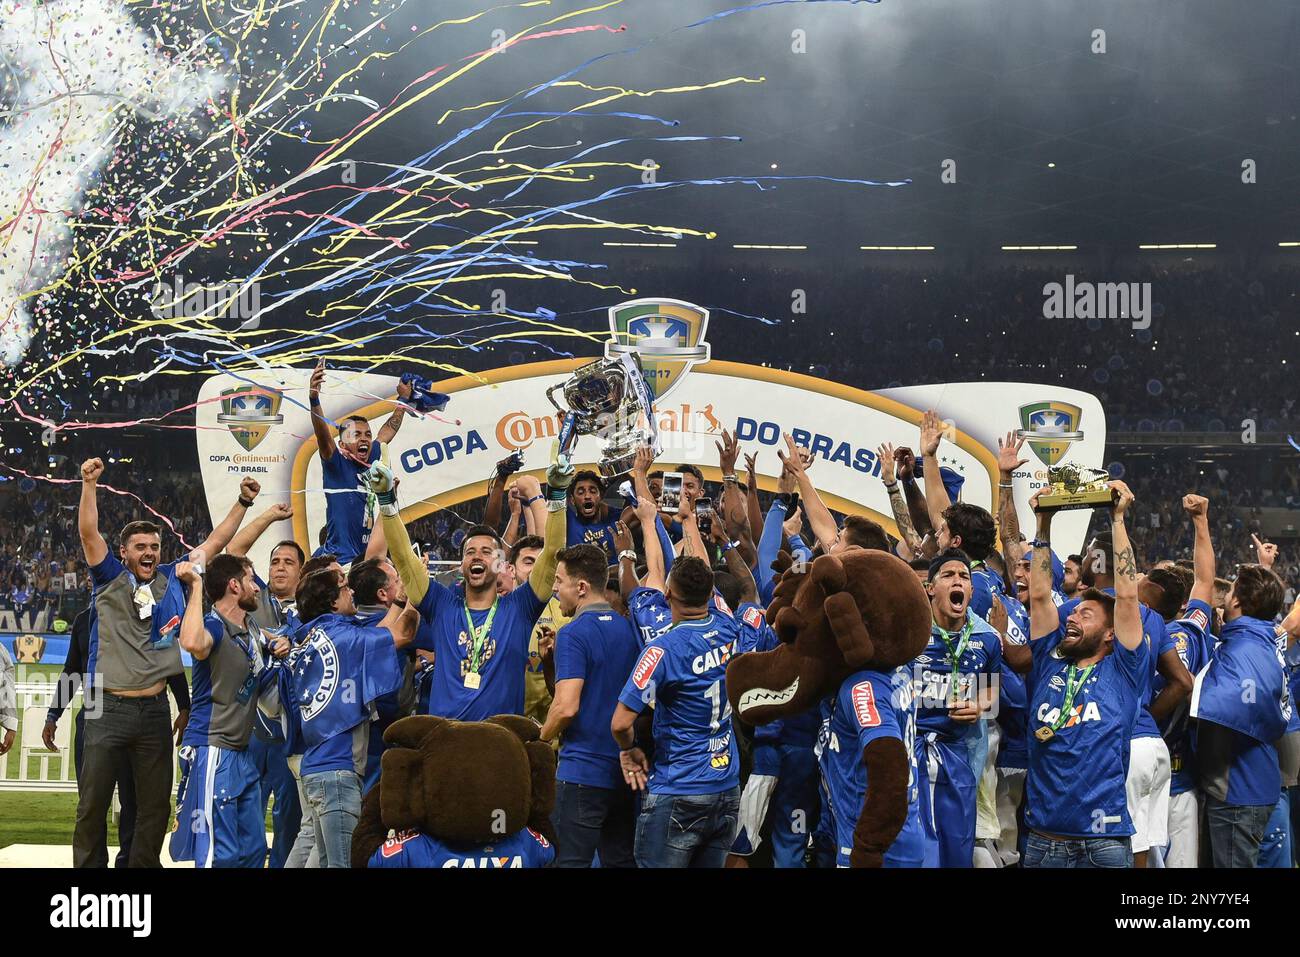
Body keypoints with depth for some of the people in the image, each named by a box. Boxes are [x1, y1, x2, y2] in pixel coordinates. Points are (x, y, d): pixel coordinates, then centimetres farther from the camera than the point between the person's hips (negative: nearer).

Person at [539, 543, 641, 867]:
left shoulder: (573, 634, -14)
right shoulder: (629, 629, 8)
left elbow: (567, 707, -22)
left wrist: (543, 737, -3)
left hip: (582, 770, -7)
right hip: (625, 769, 7)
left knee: (571, 862, -2)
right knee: (622, 861, 13)